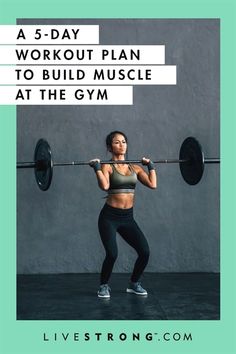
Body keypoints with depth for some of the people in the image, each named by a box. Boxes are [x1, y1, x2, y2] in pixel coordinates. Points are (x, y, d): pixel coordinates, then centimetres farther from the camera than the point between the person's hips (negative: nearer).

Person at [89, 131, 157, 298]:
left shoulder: (135, 167, 8)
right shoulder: (107, 167, -5)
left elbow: (152, 184, -4)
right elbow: (104, 186, -25)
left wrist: (151, 165, 6)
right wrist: (97, 167, -18)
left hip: (128, 217, 5)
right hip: (109, 217, -4)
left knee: (145, 252, -6)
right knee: (112, 254, -18)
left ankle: (134, 283, 19)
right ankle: (104, 286, 10)